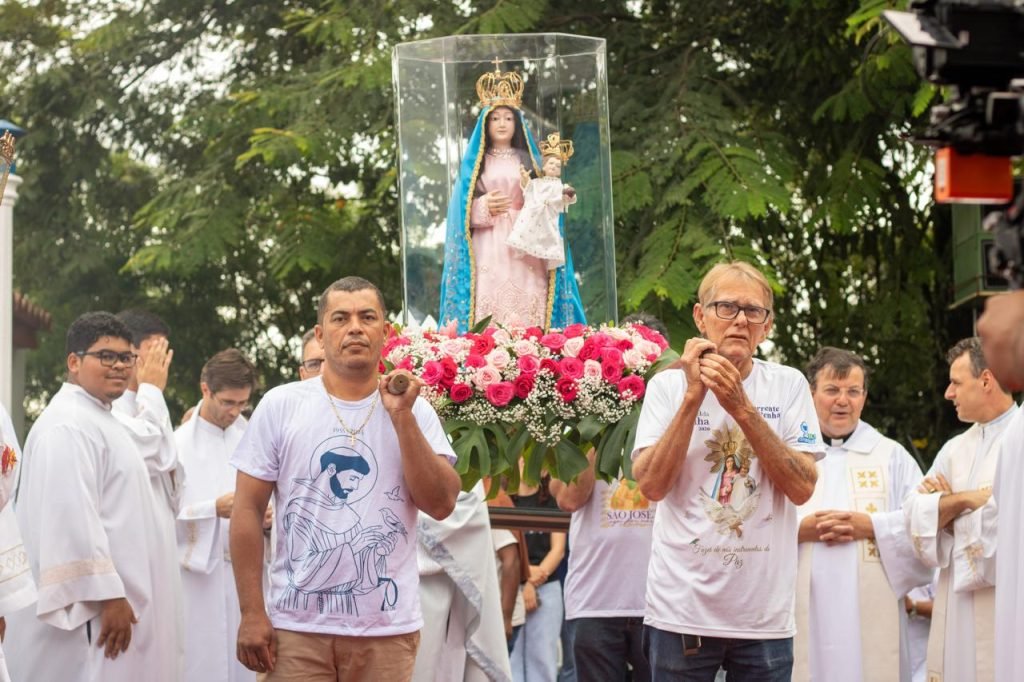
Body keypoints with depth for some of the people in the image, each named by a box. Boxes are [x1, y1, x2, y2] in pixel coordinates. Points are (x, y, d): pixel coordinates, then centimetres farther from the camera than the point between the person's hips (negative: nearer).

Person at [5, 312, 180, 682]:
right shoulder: (67, 425, -15)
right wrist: (107, 595, -25)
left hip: (116, 597, 11)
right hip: (90, 608, -11)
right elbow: (72, 519, -23)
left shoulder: (99, 419, 19)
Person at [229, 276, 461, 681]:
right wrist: (251, 613, -4)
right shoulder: (281, 406, 1)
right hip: (297, 625, -1)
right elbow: (248, 510, 1)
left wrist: (402, 417, -12)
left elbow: (441, 504, -5)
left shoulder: (415, 412, 4)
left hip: (388, 628, 1)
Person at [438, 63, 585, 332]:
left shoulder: (528, 161, 15)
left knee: (527, 310, -9)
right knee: (489, 304, -12)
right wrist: (483, 207, -12)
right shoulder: (474, 163, 12)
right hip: (488, 248, -1)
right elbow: (463, 209, 6)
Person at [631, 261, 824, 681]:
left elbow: (802, 488, -7)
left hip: (765, 614, 1)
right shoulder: (667, 385, 1)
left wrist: (742, 408, -15)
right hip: (682, 611, -1)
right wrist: (693, 396, -14)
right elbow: (652, 485, -9)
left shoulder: (788, 385, 2)